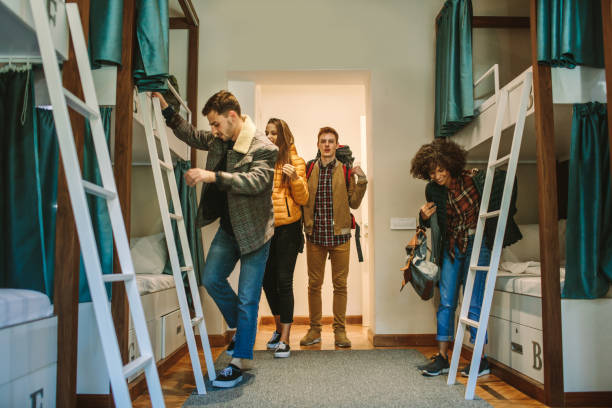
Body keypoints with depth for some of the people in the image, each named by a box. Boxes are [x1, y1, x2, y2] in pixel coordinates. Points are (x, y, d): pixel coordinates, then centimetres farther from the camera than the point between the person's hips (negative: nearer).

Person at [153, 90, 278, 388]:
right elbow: (191, 135, 21)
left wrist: (214, 176, -39)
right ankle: (241, 327, 30)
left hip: (254, 230, -7)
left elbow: (256, 181, -33)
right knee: (211, 279, 7)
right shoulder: (218, 140, 4)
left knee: (247, 297, -2)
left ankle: (240, 362, 9)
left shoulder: (263, 147, -19)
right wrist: (165, 107, 12)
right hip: (228, 227, 8)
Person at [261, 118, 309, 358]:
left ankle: (284, 340, -1)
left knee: (284, 281, -7)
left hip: (287, 228, -4)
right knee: (267, 280, 9)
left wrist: (295, 178, -19)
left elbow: (302, 199, -3)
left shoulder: (295, 161, 0)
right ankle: (279, 327, 30)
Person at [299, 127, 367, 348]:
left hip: (339, 235, -1)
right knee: (314, 284, 7)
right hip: (315, 234, 1)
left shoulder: (346, 171, 4)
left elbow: (354, 203, 3)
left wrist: (361, 181, -8)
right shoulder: (309, 170, 7)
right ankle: (315, 329, 20)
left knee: (340, 284, 5)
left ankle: (340, 330, 16)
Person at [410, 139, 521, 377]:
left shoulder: (473, 179, -12)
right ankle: (442, 358, 10)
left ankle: (481, 359, 7)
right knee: (446, 301, 3)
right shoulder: (433, 191, 0)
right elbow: (432, 224, 14)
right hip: (451, 248, 4)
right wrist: (424, 217, -10)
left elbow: (505, 180, 2)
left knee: (474, 303, -6)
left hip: (476, 244, -4)